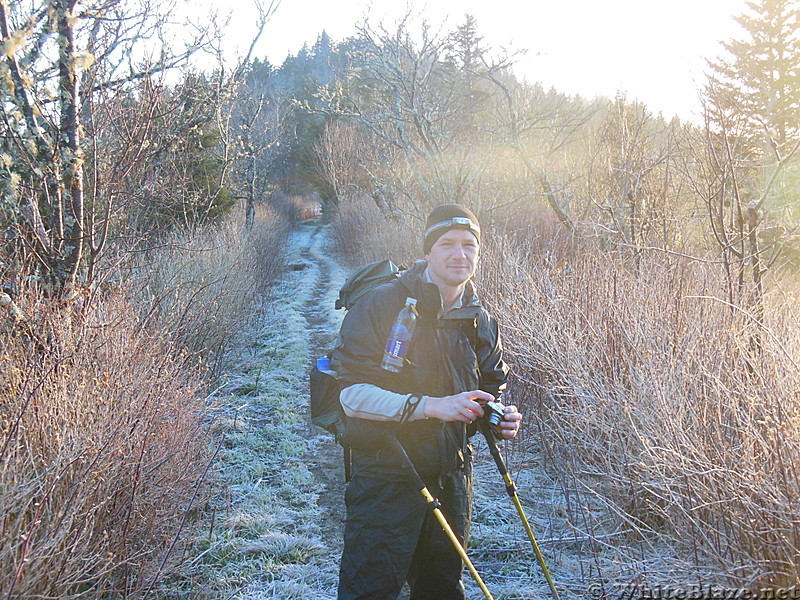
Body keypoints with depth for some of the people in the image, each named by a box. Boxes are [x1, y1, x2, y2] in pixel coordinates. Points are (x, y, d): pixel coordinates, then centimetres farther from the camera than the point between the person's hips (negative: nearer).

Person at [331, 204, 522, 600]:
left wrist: (499, 417, -4)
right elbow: (353, 393, -18)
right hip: (387, 477, -6)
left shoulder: (479, 322, 6)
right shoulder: (382, 305, -13)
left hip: (451, 476, 6)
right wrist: (431, 406, -25)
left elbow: (491, 387, 19)